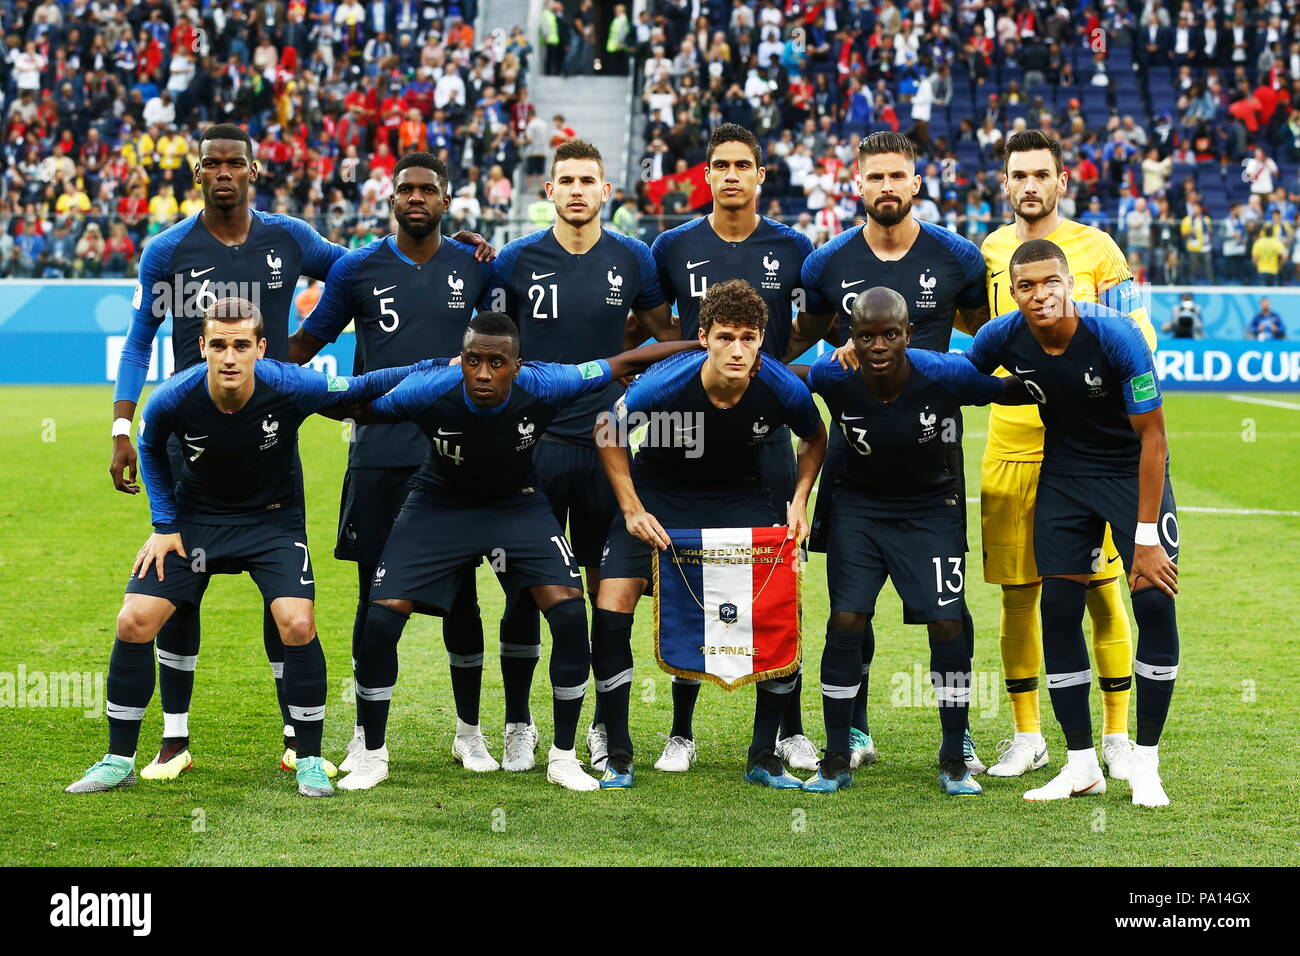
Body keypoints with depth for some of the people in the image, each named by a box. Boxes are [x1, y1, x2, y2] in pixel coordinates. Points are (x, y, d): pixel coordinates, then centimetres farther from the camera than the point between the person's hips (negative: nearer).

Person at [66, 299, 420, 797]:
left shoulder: (291, 388, -27)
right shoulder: (172, 399, -22)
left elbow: (361, 388, -10)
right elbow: (150, 449, 2)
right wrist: (164, 525, -1)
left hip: (274, 518, -1)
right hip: (195, 517, 1)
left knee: (297, 625, -21)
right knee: (134, 622, -10)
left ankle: (310, 760, -1)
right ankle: (119, 761, 6)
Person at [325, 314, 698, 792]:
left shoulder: (543, 386, -28)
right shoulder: (427, 390, -29)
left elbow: (625, 362, -17)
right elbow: (353, 408, -12)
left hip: (518, 504, 0)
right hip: (440, 504, 0)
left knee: (570, 614, -17)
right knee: (380, 618, -13)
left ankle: (563, 757, 1)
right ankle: (372, 756, 7)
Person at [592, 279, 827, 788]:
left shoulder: (782, 389, -25)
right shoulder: (666, 382, -30)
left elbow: (815, 439, 0)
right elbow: (608, 432, -10)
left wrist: (798, 502, -12)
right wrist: (631, 510, -15)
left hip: (741, 497, 1)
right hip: (660, 493, -1)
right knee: (612, 607, -15)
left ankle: (764, 756, 3)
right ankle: (617, 756, -1)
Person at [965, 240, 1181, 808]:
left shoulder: (1115, 336, -26)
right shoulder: (1004, 337, -16)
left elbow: (1151, 437, -21)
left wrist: (1146, 537, -22)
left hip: (1134, 471, -3)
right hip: (1065, 473, 3)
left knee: (1155, 603, -14)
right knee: (1059, 608, -4)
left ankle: (1144, 765, -3)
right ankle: (1081, 765, 7)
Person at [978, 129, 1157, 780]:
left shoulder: (1096, 249, 1)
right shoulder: (987, 252, 11)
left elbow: (1140, 335, 3)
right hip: (1010, 447, 3)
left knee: (1101, 591, -2)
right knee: (1016, 594, 5)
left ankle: (1117, 735, 9)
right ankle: (1027, 736, 17)